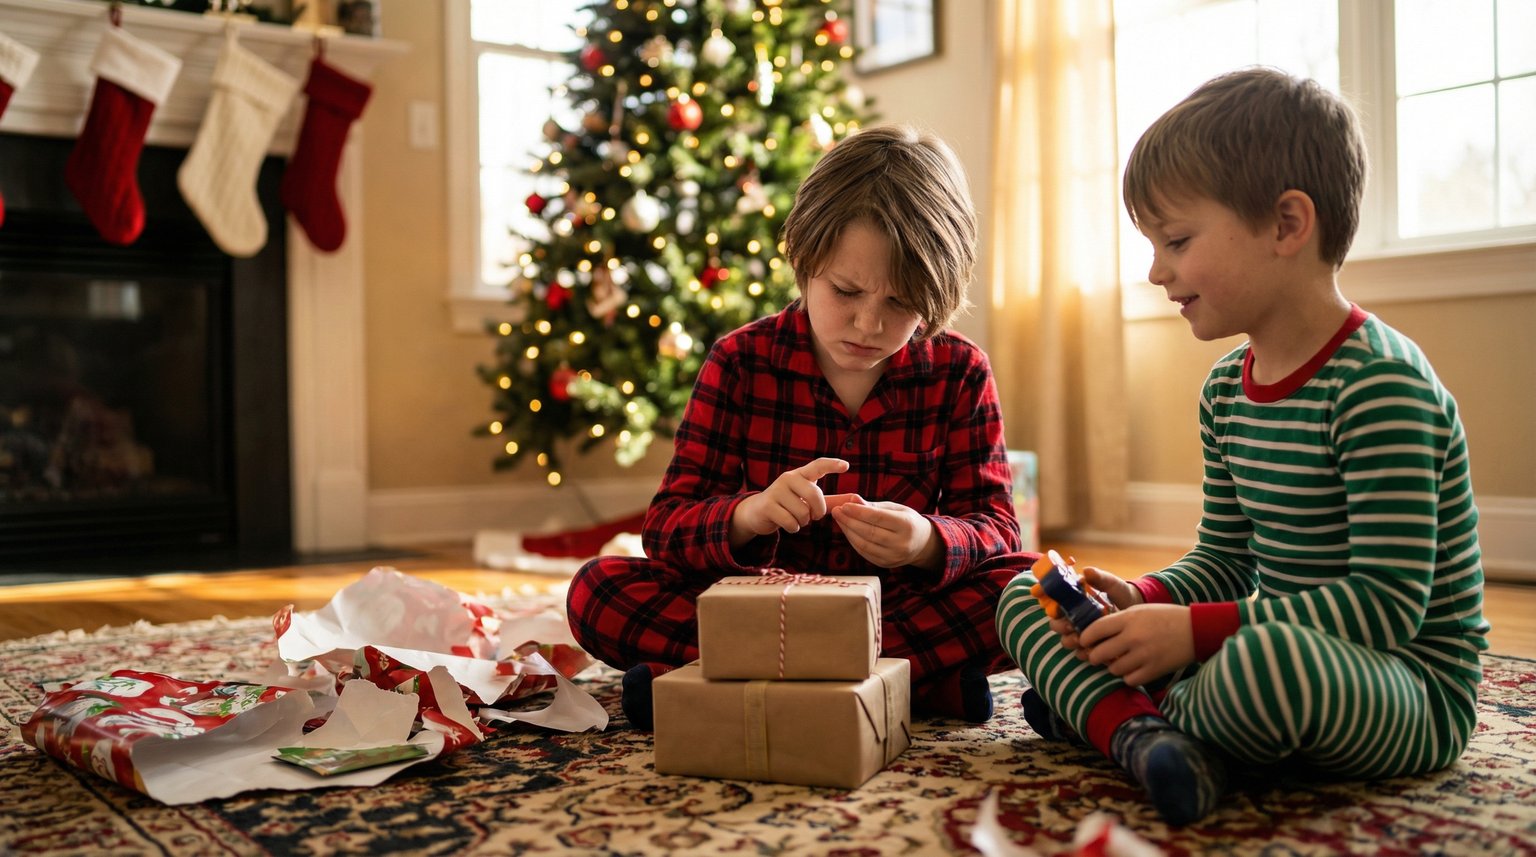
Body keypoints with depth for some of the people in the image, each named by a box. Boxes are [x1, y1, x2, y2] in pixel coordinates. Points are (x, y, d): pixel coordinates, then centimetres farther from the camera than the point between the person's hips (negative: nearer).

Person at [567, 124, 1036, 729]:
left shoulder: (960, 374, -4)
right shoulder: (741, 362, -6)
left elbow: (995, 529, -6)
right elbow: (664, 525, -9)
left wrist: (928, 542, -30)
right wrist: (748, 515, -33)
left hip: (898, 604, 0)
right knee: (596, 592, -23)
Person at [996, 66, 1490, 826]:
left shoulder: (1381, 385, -20)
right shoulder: (1226, 387, 6)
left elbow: (1389, 602, -25)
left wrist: (1195, 629, -25)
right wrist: (1144, 600, -8)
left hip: (1411, 690, -8)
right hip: (1283, 640, 8)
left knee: (1264, 658, -44)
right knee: (1025, 597, 5)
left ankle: (1100, 708, -12)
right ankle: (1139, 733, -22)